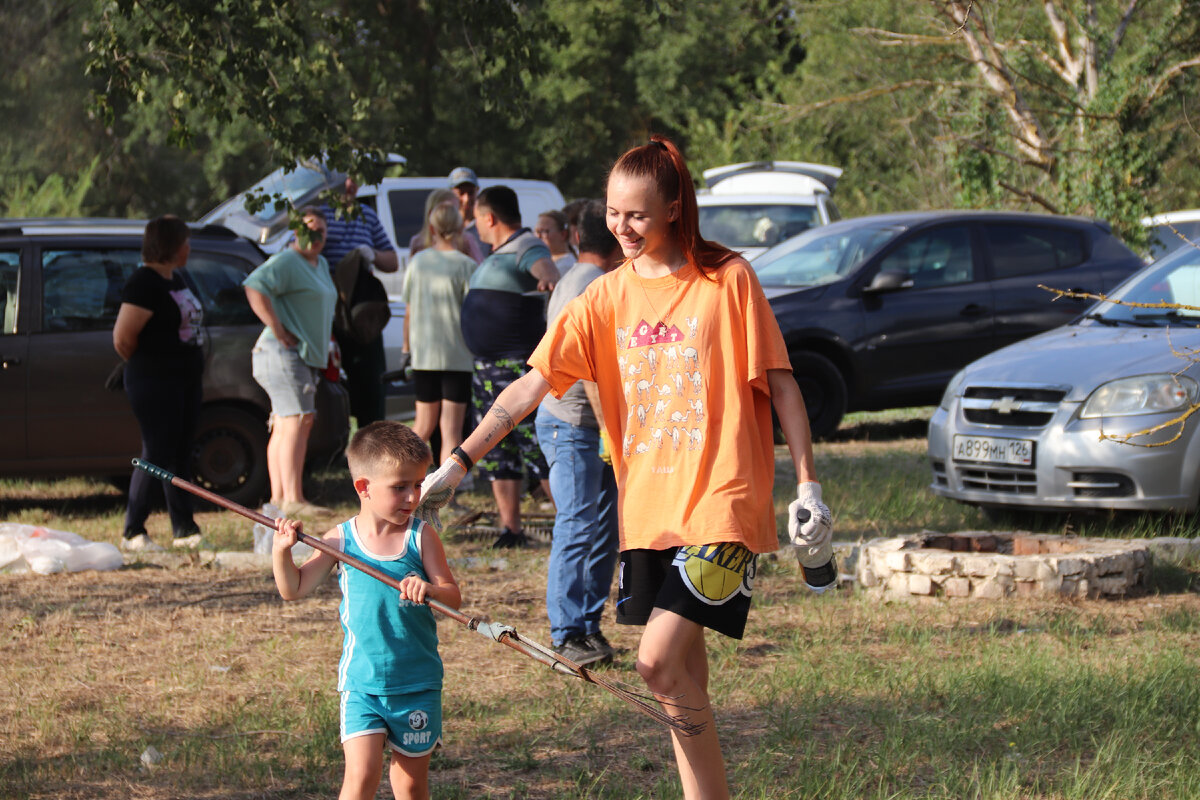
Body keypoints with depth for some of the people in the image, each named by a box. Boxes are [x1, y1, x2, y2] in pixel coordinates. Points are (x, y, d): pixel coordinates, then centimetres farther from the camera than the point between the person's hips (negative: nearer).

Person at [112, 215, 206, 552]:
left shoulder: (175, 279, 14)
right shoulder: (144, 283, -16)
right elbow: (122, 337, -18)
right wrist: (145, 366, -1)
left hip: (185, 380, 9)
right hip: (155, 382, -9)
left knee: (179, 457, 11)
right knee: (157, 456, -7)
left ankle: (185, 530, 15)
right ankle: (133, 533, 1)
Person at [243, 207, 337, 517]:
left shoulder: (321, 265, 20)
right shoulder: (286, 261, -11)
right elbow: (254, 286, -25)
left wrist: (327, 350, 24)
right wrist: (278, 329, -23)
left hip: (306, 355, 10)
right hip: (284, 352, -10)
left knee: (284, 426, 10)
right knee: (297, 421, -18)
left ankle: (278, 497, 13)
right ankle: (293, 499, -24)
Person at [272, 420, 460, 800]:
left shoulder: (422, 537, -4)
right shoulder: (339, 540, -3)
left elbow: (453, 597, -7)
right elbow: (295, 589, 5)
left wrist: (430, 589, -28)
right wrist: (282, 552, -12)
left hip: (418, 683, 1)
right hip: (362, 681, -1)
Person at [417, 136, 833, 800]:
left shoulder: (729, 279, -4)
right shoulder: (608, 296, 7)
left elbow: (781, 385, -1)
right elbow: (531, 385, 4)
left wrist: (807, 485, -6)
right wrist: (459, 462, -4)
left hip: (721, 505, -5)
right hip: (645, 512, 5)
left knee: (659, 663, -16)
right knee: (683, 676, 7)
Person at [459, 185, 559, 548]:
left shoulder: (527, 247, -11)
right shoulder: (497, 254, 19)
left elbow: (543, 265, -34)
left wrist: (548, 278, -57)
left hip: (520, 366, -10)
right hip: (487, 368, 10)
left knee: (538, 448, -12)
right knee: (497, 451, 7)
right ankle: (511, 528, 10)